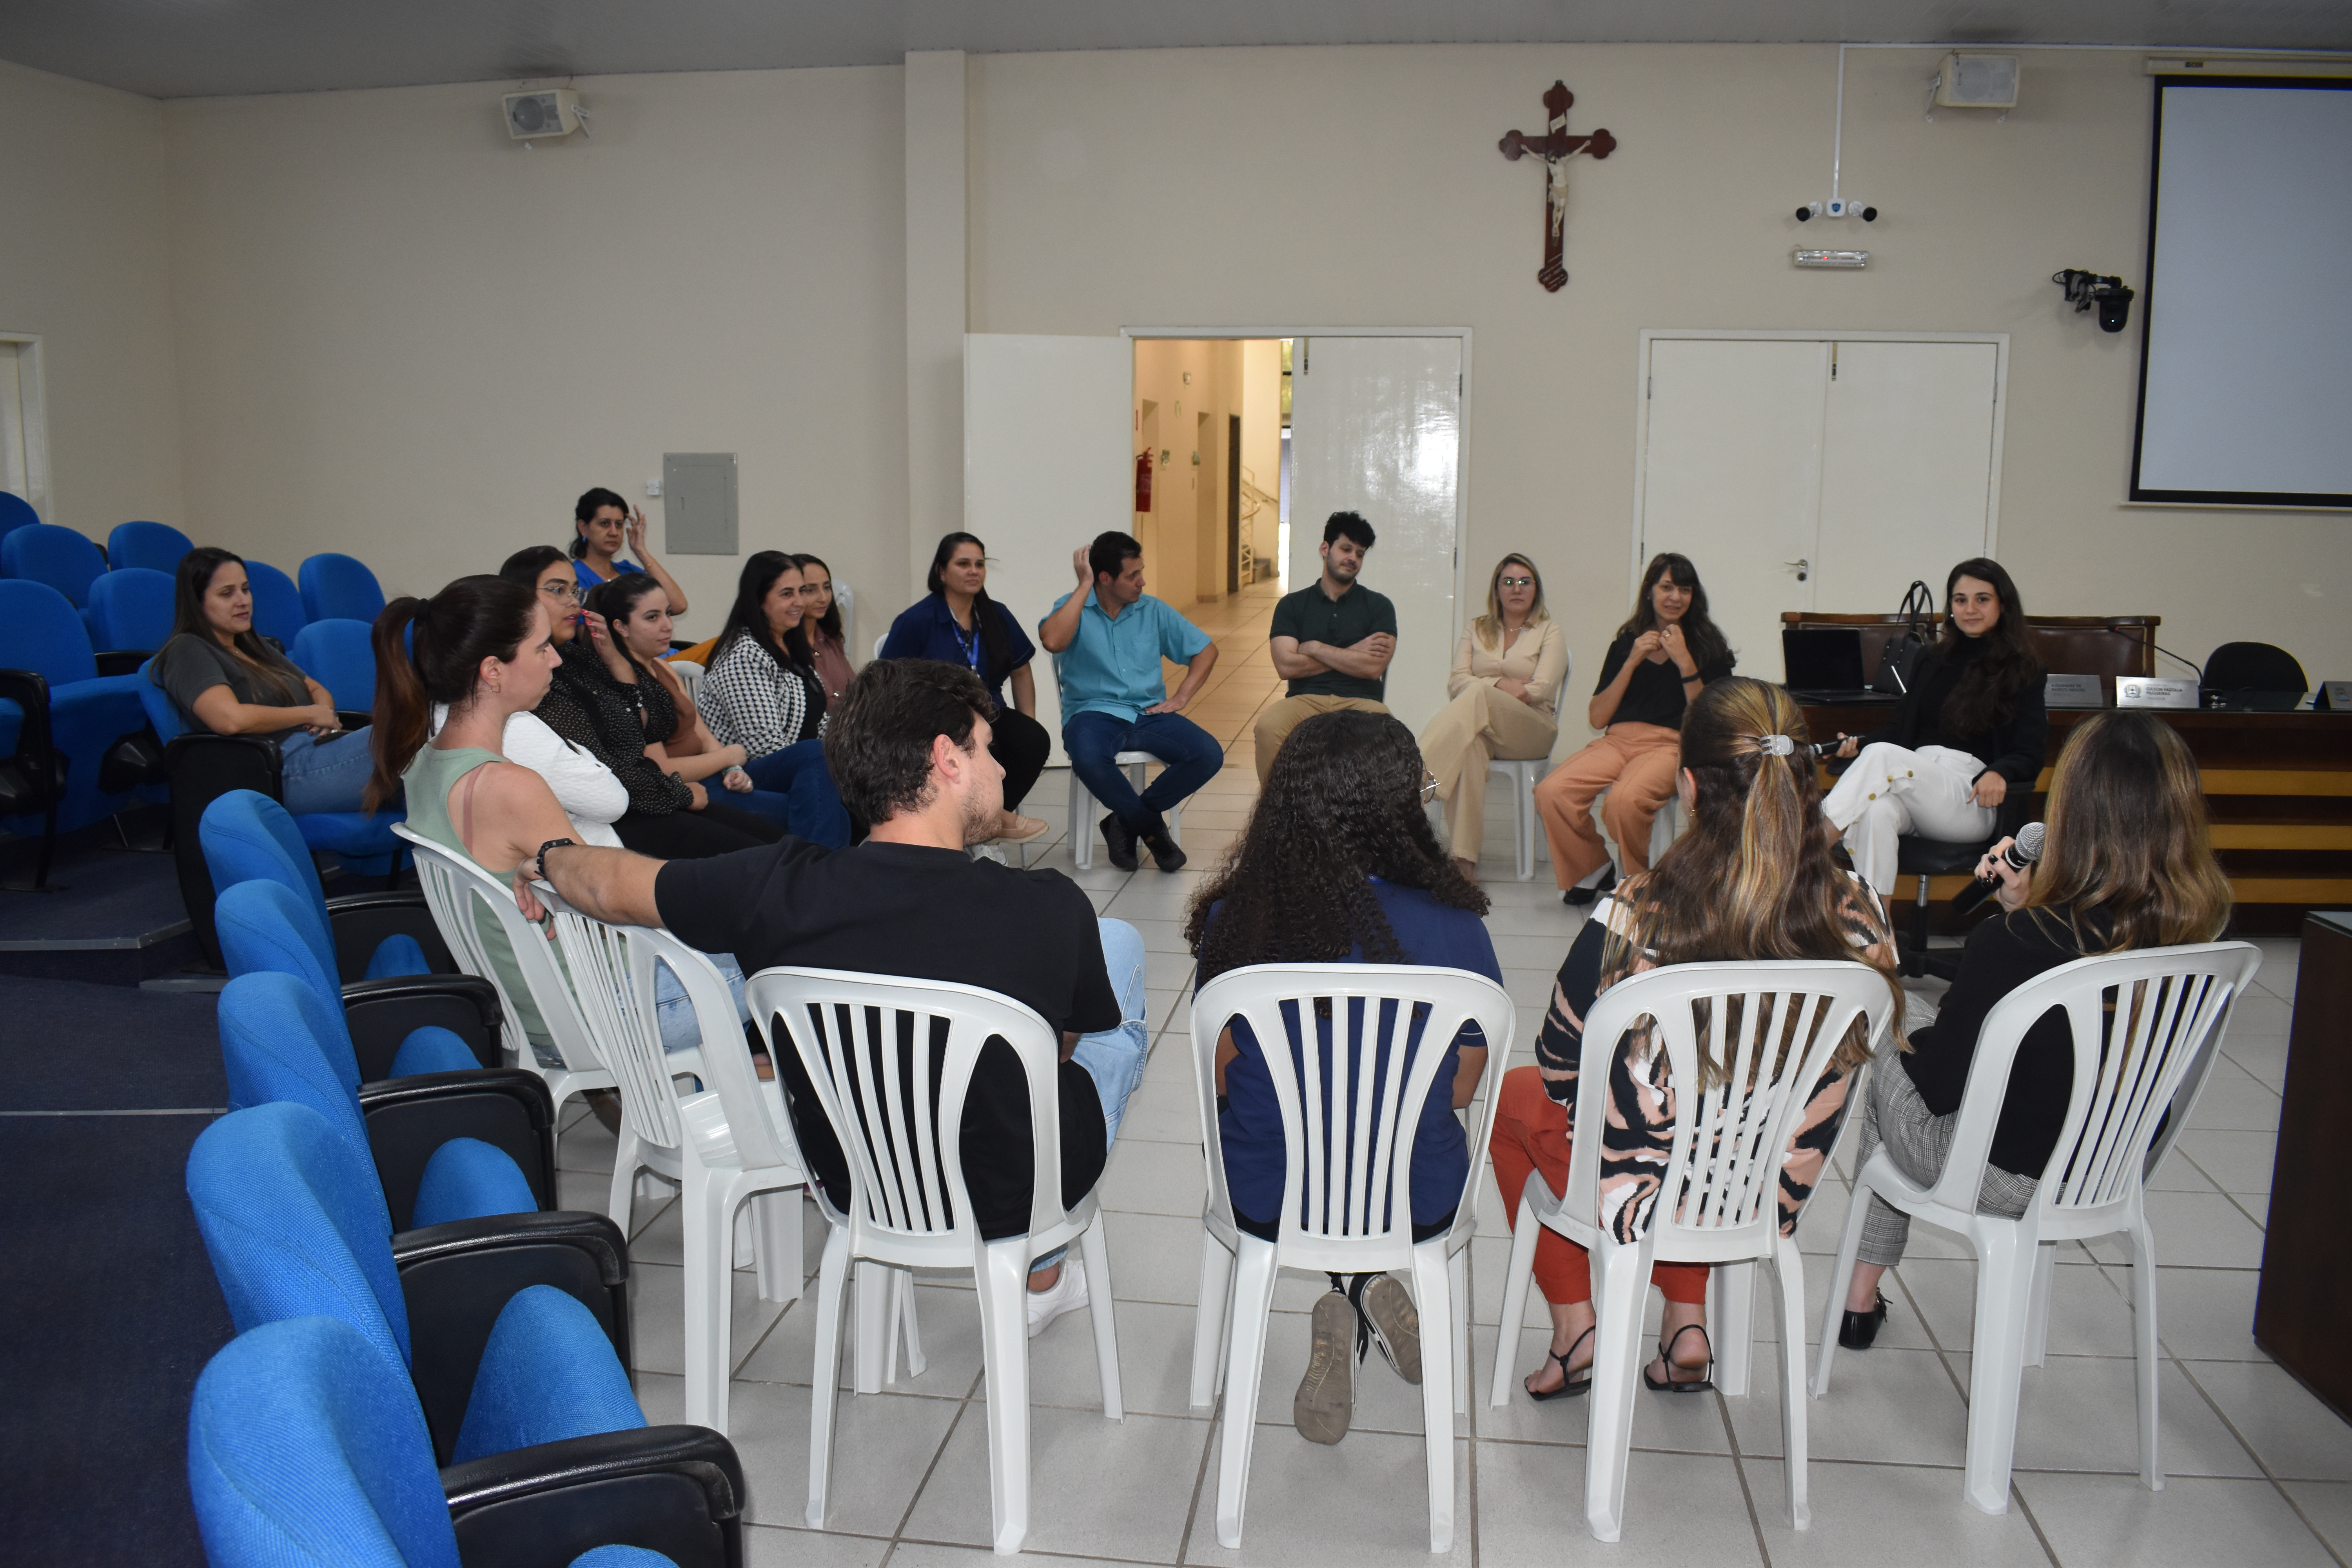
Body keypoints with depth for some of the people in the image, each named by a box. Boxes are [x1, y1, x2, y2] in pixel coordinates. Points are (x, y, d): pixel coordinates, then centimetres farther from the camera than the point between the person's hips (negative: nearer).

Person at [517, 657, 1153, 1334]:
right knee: (1118, 943, 19)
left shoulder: (780, 889, -23)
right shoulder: (1049, 911, -27)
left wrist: (549, 857, 19)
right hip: (1019, 1194, -3)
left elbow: (611, 884, -4)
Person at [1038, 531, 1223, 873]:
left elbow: (1206, 650, 16)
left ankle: (1128, 822, -6)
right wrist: (1084, 585, -15)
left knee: (1209, 755, -23)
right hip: (1094, 713, -3)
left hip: (1148, 715, 3)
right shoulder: (1073, 607, 1)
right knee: (1089, 758, -39)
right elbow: (1053, 640, -23)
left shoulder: (1153, 610, 10)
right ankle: (1152, 830, -12)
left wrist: (1181, 697, 2)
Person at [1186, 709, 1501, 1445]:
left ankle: (1340, 1306, 12)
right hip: (1418, 1208, 1)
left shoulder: (1236, 920, -17)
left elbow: (1223, 1078, -2)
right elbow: (1462, 1088, -3)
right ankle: (1371, 1286, 12)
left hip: (1265, 1203, 0)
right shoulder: (1454, 927, -18)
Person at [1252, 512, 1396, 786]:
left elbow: (1374, 668, -4)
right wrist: (1352, 655, 0)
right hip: (1305, 700, 1)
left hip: (1359, 701, 0)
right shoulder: (1293, 605, 12)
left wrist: (1316, 649, -1)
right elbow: (1286, 666, -2)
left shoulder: (1378, 606, 11)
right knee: (1268, 727, -33)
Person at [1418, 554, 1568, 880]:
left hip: (1531, 728, -2)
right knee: (1470, 744, -39)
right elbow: (1456, 683, 5)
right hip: (1481, 728, 2)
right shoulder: (1477, 630, 19)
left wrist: (1486, 689, -10)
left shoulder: (1549, 631, 10)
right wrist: (1500, 684, -13)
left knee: (1478, 695, -35)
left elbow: (1542, 689, -4)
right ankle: (1464, 857, -47)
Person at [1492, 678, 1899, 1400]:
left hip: (1643, 1201, -4)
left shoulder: (1633, 921, -28)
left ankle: (1574, 1329, 28)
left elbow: (1560, 1061, -11)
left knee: (1515, 1091, 26)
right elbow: (1843, 1060, -3)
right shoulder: (1860, 917, -18)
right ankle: (1688, 1326, 29)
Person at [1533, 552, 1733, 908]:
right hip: (1618, 741, 4)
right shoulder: (1625, 644, 17)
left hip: (1673, 745, -4)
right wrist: (1632, 663, 0)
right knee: (1551, 792, -25)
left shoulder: (1708, 647, 9)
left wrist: (1684, 662, -9)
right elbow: (1597, 718, 8)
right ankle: (1594, 871, 2)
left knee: (1624, 799, -37)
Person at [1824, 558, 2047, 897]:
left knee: (1883, 756, -33)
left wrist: (1998, 773, -22)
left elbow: (2029, 755, 2)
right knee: (1875, 812, -36)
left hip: (1971, 798, -3)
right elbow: (1902, 726, 23)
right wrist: (1859, 745, 1)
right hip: (1916, 775, 4)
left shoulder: (2022, 671, 10)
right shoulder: (1934, 660, 24)